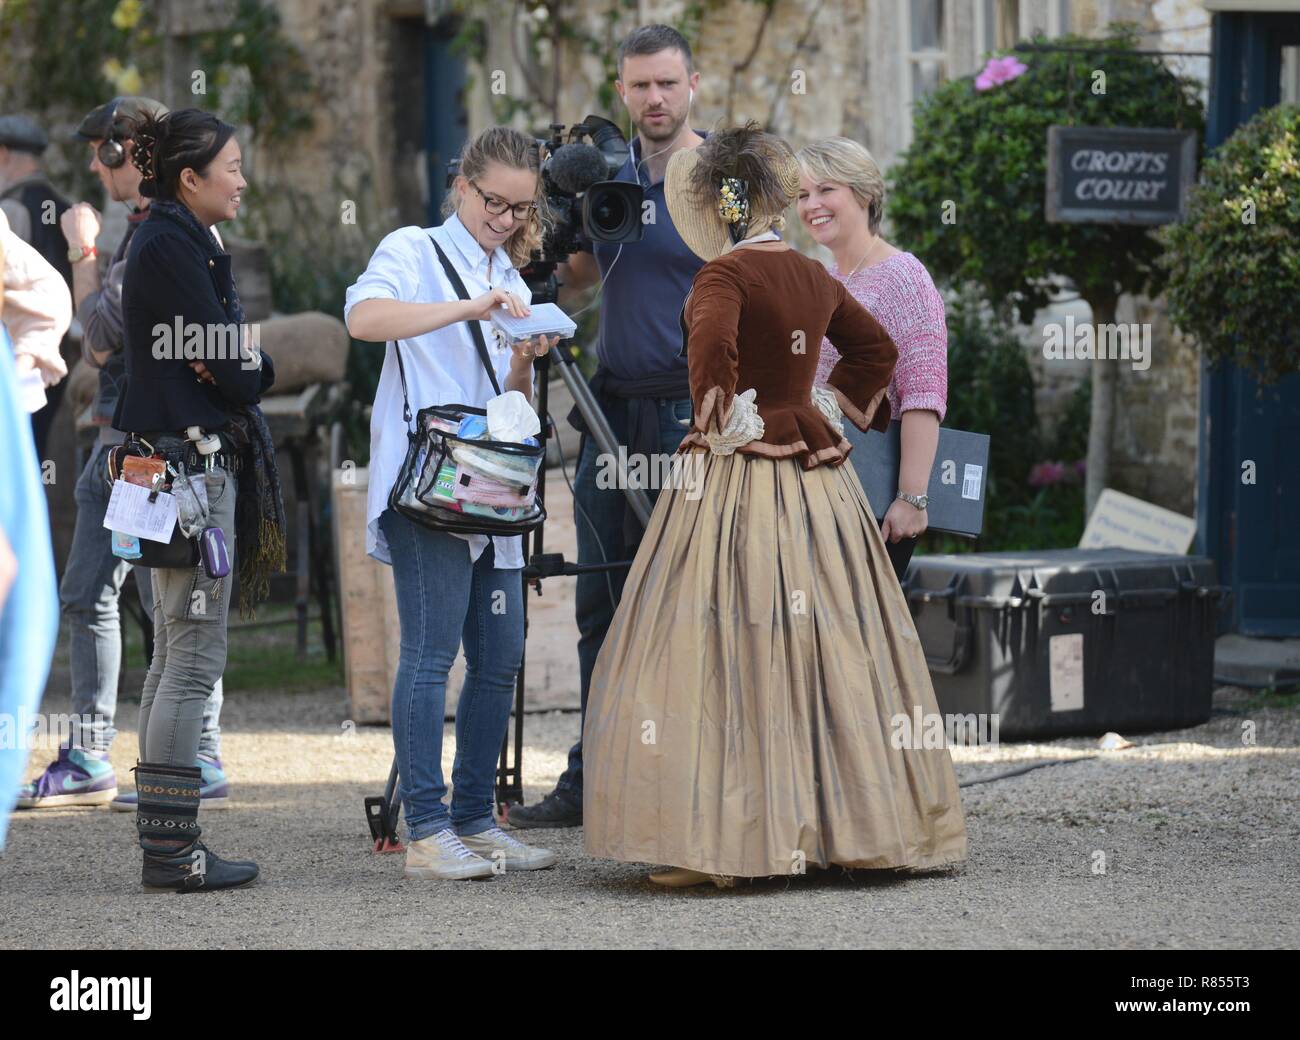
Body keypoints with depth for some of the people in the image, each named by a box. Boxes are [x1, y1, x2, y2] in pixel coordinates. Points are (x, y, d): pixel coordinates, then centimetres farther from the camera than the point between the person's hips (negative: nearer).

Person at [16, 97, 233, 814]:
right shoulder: (141, 226, 18)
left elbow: (101, 332, -15)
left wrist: (83, 250, -3)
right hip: (118, 438, 10)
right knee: (86, 595, 10)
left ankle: (202, 764, -3)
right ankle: (88, 762, 15)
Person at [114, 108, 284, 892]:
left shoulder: (177, 242, 18)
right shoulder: (172, 246, -14)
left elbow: (233, 366, 15)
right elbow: (232, 371, -17)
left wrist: (246, 367, -6)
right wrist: (256, 370, 3)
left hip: (192, 460, 11)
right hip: (191, 461, -11)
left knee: (177, 657, 11)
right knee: (195, 657, -9)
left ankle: (165, 841, 14)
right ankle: (172, 846, -9)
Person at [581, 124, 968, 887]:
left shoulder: (726, 274, -11)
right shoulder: (815, 277, 11)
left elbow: (712, 346, -29)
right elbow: (876, 349, 22)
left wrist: (727, 425, -16)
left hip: (741, 477, -7)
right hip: (819, 476, 7)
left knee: (726, 649, -5)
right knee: (830, 650, 11)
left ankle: (719, 846, -8)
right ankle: (862, 824, 15)